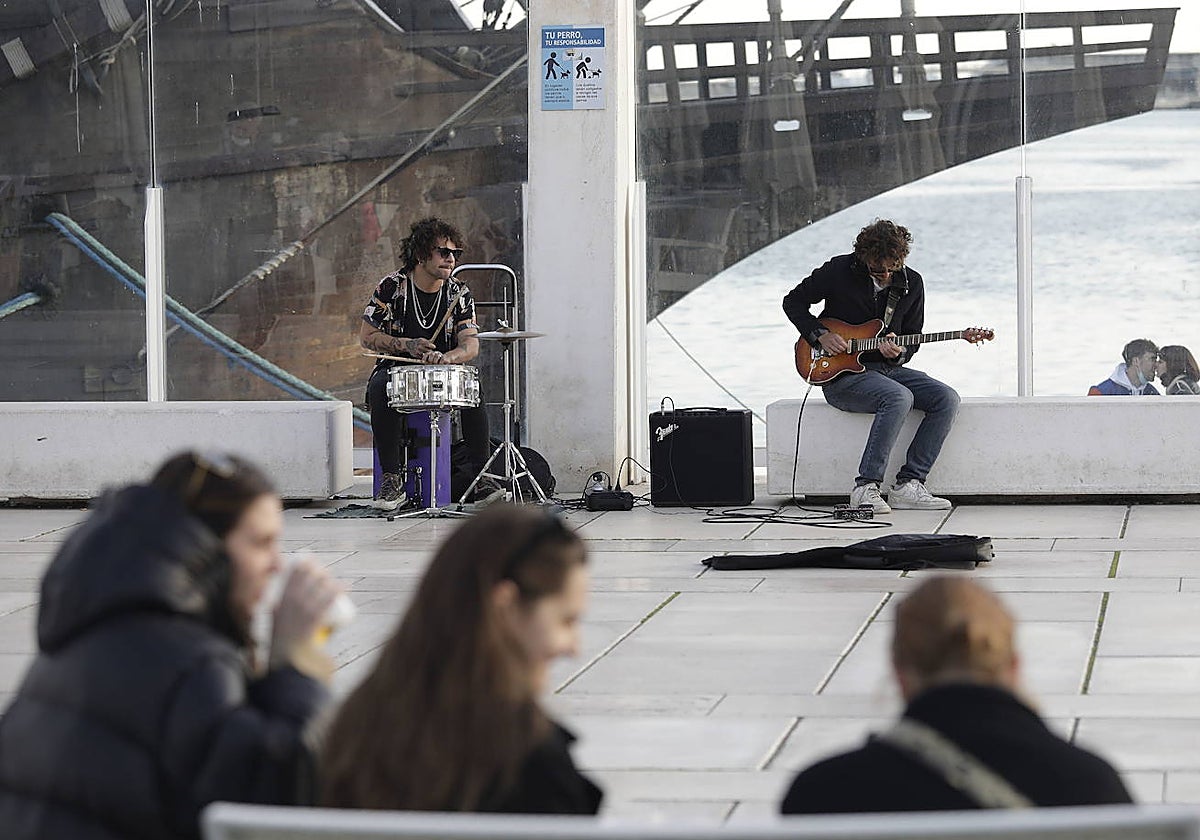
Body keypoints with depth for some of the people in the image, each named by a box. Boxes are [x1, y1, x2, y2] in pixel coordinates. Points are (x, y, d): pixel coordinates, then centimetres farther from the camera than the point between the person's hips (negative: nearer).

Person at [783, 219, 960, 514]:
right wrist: (820, 335, -12)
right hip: (842, 376, -5)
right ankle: (866, 487, -30)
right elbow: (793, 302, 3)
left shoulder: (911, 284, 3)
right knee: (899, 397, -34)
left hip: (889, 367, 6)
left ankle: (908, 484, -19)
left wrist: (899, 354, -13)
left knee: (946, 399, -17)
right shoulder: (840, 271, -8)